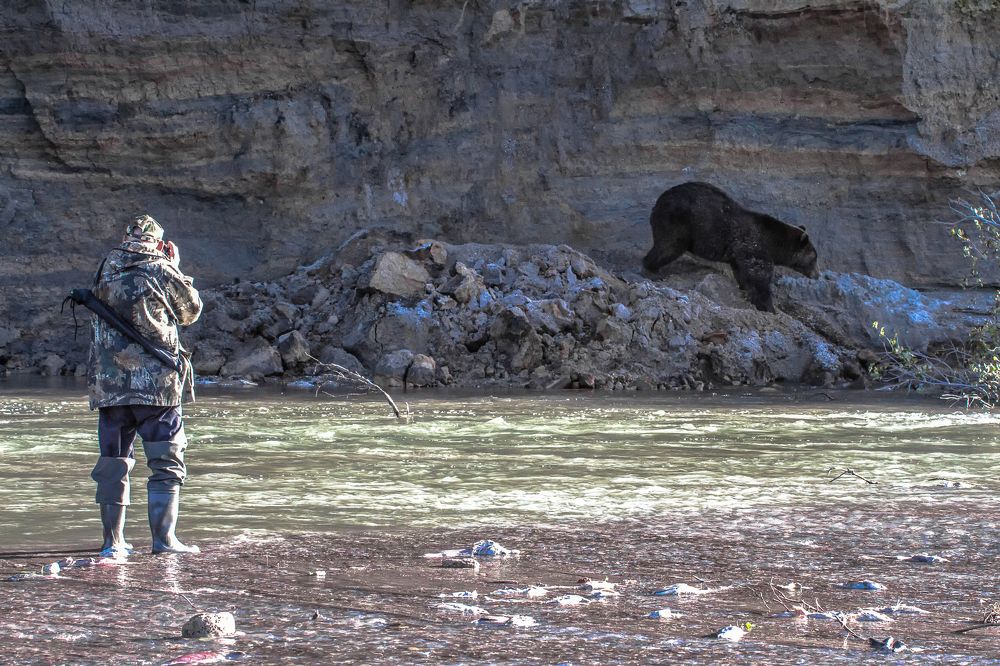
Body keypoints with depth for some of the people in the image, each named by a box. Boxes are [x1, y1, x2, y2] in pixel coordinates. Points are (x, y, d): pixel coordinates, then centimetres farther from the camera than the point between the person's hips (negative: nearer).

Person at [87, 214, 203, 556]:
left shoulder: (106, 272, 7)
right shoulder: (161, 271, -4)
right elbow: (191, 310, 9)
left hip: (108, 384, 4)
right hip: (156, 383, -4)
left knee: (113, 465, 11)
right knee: (166, 464, 3)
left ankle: (113, 541, 11)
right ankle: (163, 538, -4)